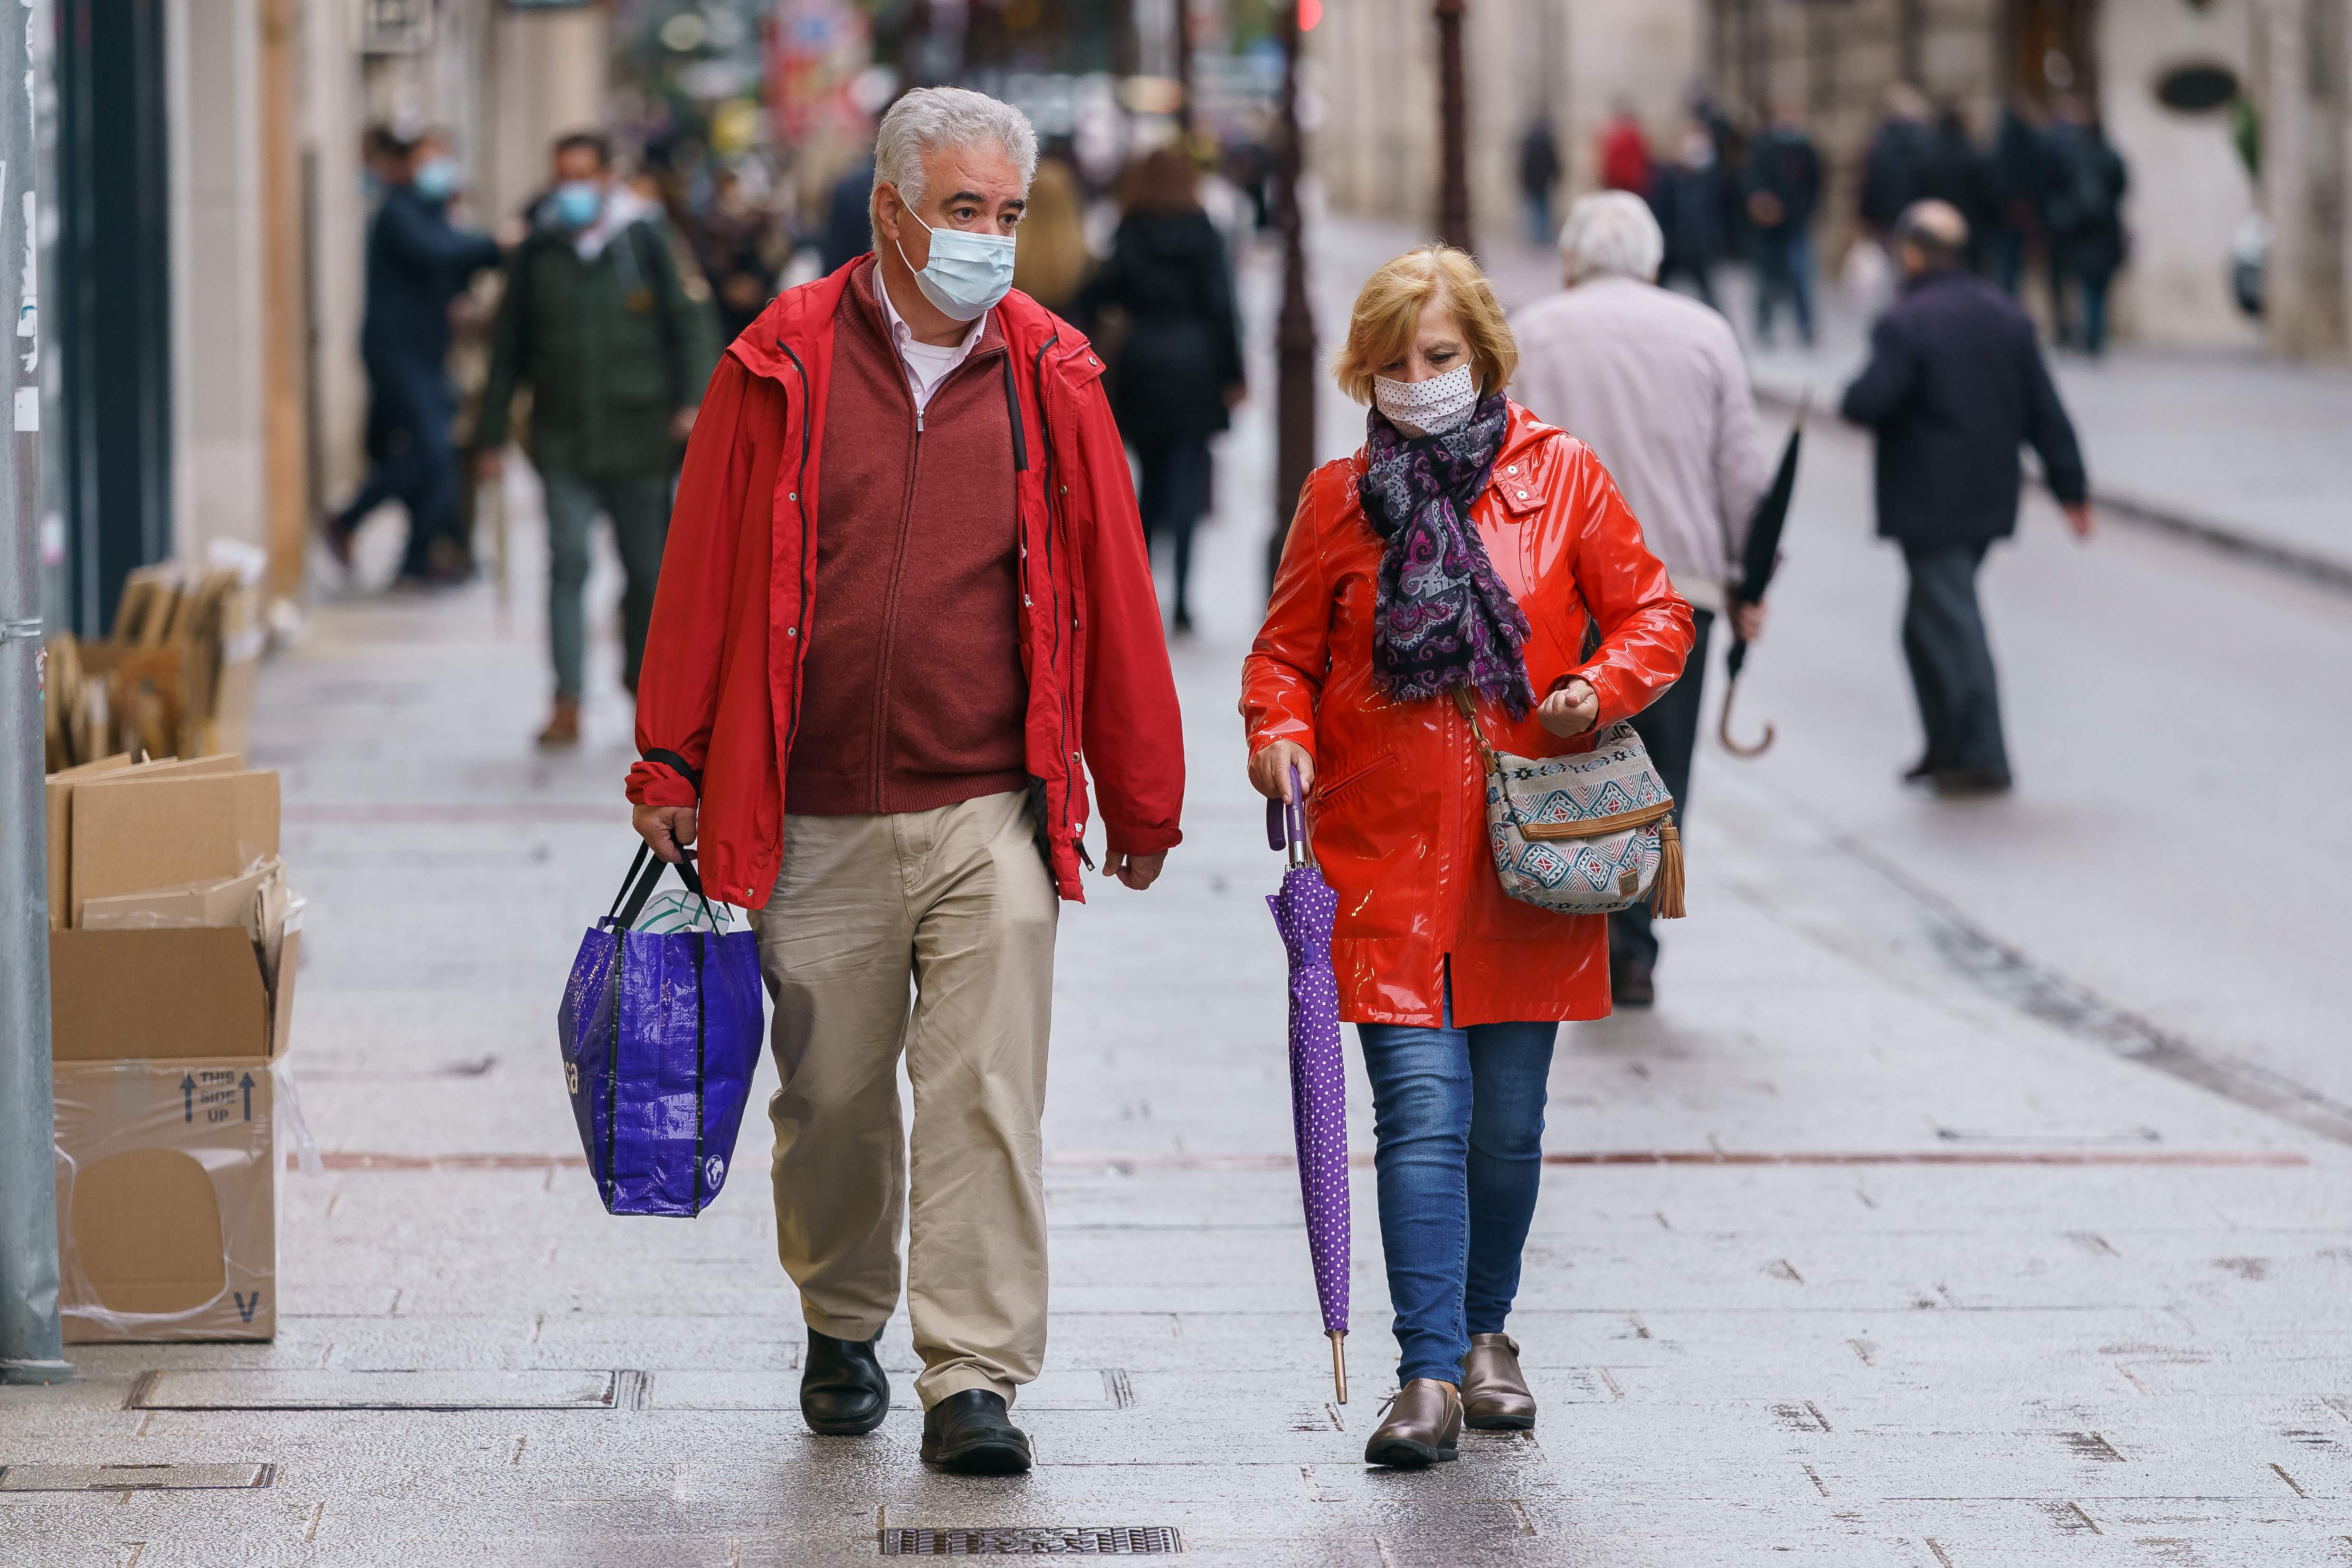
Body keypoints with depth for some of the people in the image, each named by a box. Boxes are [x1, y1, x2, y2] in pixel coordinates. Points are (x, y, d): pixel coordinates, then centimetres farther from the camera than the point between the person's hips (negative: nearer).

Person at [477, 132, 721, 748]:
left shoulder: (646, 243, 2)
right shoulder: (537, 253, 6)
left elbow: (688, 323, 2)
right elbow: (510, 347, 12)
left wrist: (691, 400, -11)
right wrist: (492, 432, 10)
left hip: (638, 436, 0)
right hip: (563, 441, 0)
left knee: (647, 569, 6)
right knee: (568, 563, -10)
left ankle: (645, 684, 24)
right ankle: (567, 703, -12)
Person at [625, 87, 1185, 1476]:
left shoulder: (1051, 380, 3)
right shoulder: (784, 369, 0)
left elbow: (1112, 591, 7)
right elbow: (705, 572, 4)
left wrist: (1143, 796, 10)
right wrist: (673, 769, 4)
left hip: (992, 815, 0)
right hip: (817, 824, 0)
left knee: (988, 1097, -7)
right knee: (832, 1097, 11)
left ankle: (976, 1379, -3)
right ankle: (844, 1327, 33)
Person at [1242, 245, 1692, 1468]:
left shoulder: (1561, 475, 5)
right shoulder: (1340, 498, 5)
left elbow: (1652, 612, 9)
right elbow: (1286, 650, 11)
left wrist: (1603, 687, -11)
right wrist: (1282, 734, -10)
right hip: (1388, 858, -1)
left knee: (1508, 1118, 9)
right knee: (1422, 1106, -12)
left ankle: (1486, 1329, 31)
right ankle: (1429, 1377, -13)